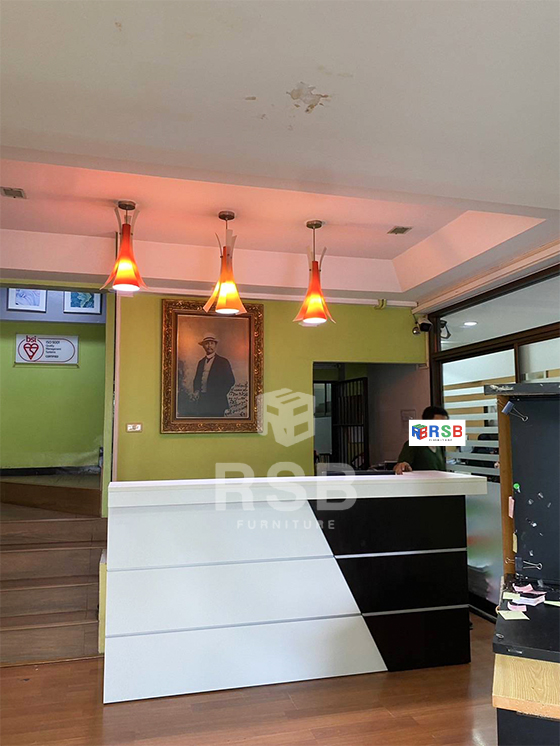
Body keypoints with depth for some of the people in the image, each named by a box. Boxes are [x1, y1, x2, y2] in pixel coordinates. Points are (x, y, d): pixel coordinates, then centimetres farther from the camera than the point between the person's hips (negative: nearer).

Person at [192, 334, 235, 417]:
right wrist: (196, 391, 4)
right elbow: (196, 380, 22)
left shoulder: (223, 361, 0)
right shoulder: (201, 362, 16)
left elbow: (230, 381, -4)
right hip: (202, 402, 5)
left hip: (217, 403, -5)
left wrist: (220, 394, -10)